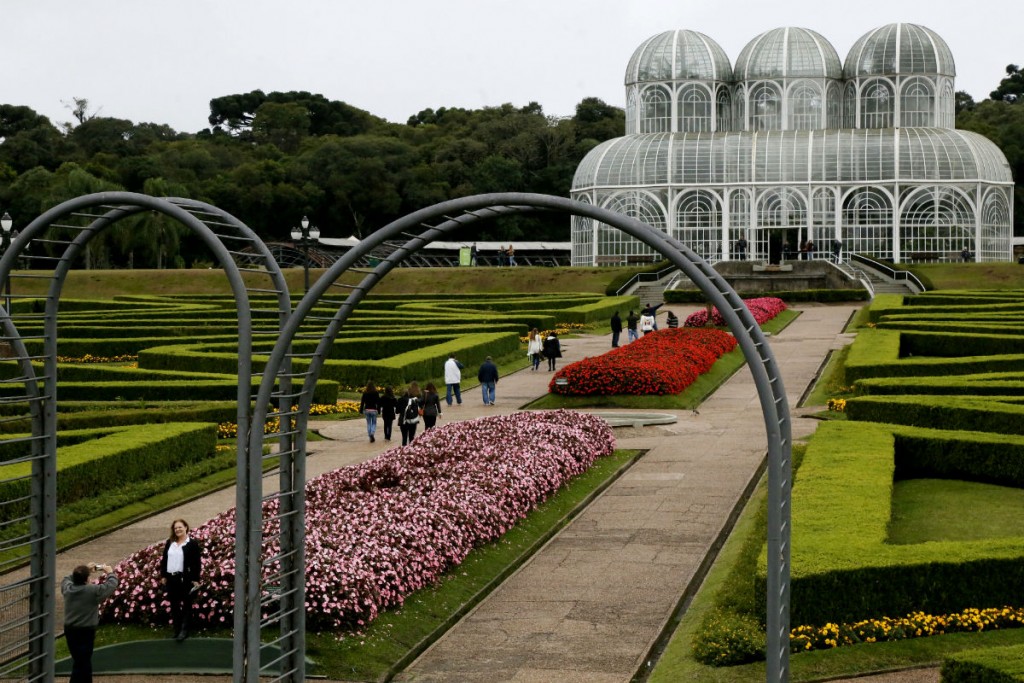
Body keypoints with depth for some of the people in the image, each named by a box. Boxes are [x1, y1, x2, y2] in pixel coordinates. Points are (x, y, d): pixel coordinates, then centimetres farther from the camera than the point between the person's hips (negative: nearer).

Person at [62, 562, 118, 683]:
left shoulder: (67, 588, -4)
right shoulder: (93, 591, -18)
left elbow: (66, 579, 21)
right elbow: (112, 585, -6)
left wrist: (85, 570, 23)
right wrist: (110, 573, 13)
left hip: (69, 629, 6)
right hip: (86, 631, -6)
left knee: (81, 660, 22)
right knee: (82, 662, -2)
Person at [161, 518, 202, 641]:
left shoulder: (193, 544, -4)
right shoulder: (169, 543, 12)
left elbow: (197, 562, -7)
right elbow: (164, 560, 15)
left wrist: (195, 579, -11)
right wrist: (163, 575, 8)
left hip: (186, 579, -6)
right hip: (171, 578, 6)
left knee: (186, 605, -1)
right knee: (174, 605, 9)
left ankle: (184, 630, -2)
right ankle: (177, 630, 15)